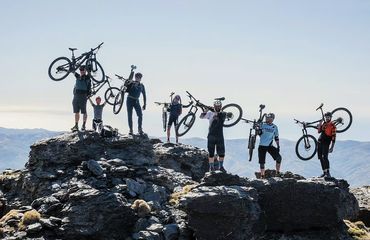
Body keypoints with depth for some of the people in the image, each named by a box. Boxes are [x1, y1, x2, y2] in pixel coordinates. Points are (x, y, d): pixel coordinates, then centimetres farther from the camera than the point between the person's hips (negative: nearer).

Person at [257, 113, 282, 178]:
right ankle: (262, 175, 16)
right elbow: (259, 133, -8)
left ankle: (278, 173, 0)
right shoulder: (262, 125, -1)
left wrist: (278, 146, 5)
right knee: (262, 162, 1)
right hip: (262, 146, -1)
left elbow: (276, 137, 9)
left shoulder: (274, 127, 4)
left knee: (278, 157, -14)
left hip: (270, 146, 1)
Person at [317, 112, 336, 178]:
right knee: (320, 157, 7)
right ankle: (324, 172, 14)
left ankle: (328, 173, -19)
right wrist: (320, 124, -4)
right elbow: (319, 131, 10)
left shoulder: (332, 126, -9)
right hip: (320, 142, 7)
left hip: (326, 143, -7)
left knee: (324, 157, -20)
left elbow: (333, 137, -11)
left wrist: (332, 147, -17)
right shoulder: (324, 123, 12)